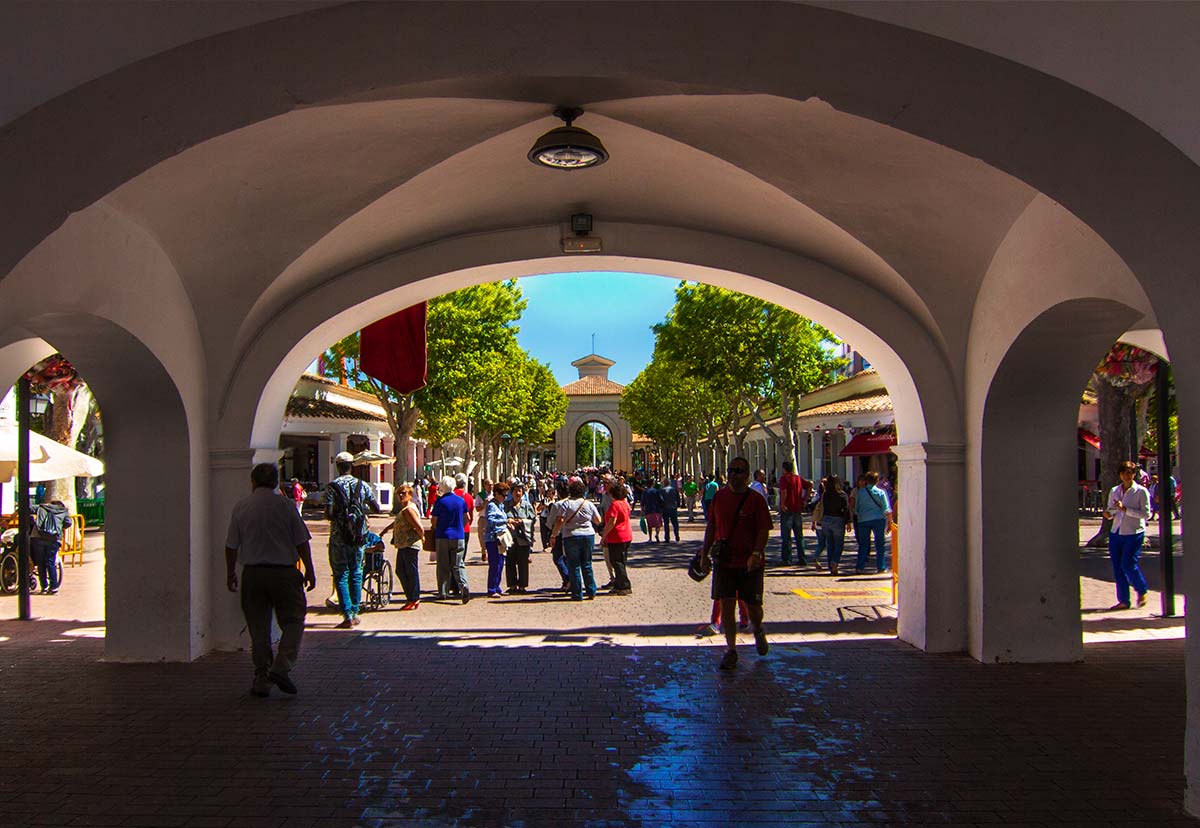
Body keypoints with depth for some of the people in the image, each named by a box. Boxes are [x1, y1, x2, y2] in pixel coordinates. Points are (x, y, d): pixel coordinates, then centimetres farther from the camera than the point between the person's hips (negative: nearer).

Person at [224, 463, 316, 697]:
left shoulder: (241, 507, 2)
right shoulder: (285, 505, -4)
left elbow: (231, 546, 5)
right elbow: (302, 542, -3)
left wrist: (230, 573, 19)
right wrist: (309, 571, 6)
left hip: (252, 573, 3)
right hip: (283, 572, -3)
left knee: (258, 627, 10)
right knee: (293, 621, 8)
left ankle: (262, 679, 13)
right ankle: (281, 667, -8)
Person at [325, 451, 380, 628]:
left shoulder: (332, 486, -9)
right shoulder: (363, 485, 1)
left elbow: (328, 514, -16)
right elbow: (376, 508, 4)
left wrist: (338, 517, 6)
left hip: (339, 537, -3)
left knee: (341, 576, 2)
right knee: (356, 574, 14)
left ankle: (348, 615, -3)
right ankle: (355, 612, 19)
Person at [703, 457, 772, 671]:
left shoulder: (756, 500, -7)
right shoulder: (719, 496, 4)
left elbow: (764, 530, -11)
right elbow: (711, 526, 12)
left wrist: (756, 553, -25)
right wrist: (705, 553, 12)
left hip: (750, 563, -2)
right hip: (724, 561, 3)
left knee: (753, 605, 7)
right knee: (726, 604, -1)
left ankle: (758, 630, 40)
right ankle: (731, 649, 9)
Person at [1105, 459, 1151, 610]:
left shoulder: (1141, 491, -4)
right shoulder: (1114, 491, 11)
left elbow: (1146, 514, -11)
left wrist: (1125, 509, -20)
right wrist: (1108, 514, -4)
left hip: (1134, 534, -5)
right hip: (1116, 533, 5)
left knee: (1128, 564, -10)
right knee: (1117, 568, 3)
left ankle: (1142, 591, 17)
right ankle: (1123, 601, 12)